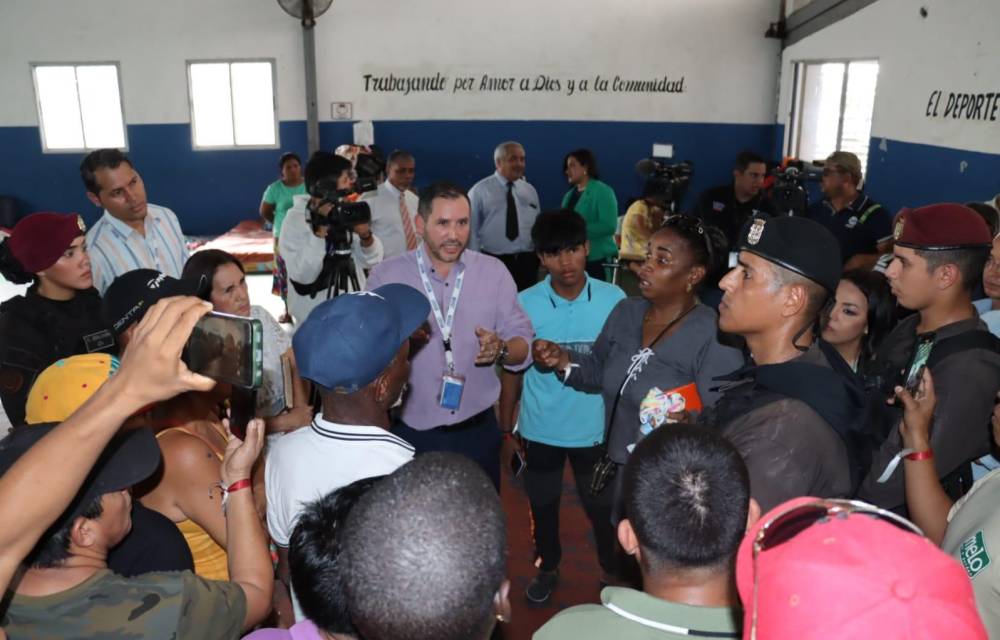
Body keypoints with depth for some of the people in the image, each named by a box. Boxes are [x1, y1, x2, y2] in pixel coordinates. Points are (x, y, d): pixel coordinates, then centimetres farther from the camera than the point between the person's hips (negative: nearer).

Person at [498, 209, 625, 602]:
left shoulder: (614, 299, -11)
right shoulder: (524, 304, -11)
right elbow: (512, 370, -3)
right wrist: (505, 429, 0)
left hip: (595, 429, -1)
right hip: (540, 429, 1)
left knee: (602, 505, 16)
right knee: (543, 504, 20)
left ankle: (613, 572, 41)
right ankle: (547, 568, 45)